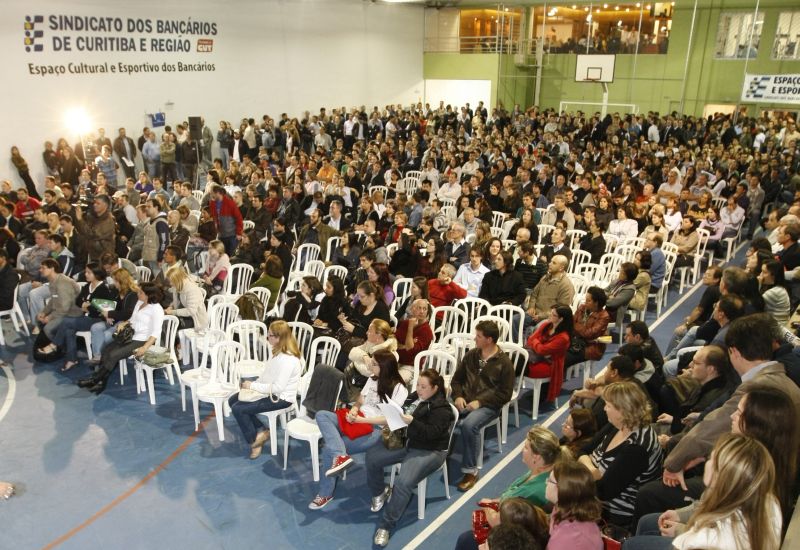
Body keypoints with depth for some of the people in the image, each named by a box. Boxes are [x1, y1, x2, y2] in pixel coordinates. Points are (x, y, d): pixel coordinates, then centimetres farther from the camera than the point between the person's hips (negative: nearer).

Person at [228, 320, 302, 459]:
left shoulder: (288, 359, -27)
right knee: (232, 400, 7)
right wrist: (254, 383, -3)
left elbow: (278, 388, -29)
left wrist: (253, 386, -20)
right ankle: (261, 431, 10)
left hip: (280, 398, -10)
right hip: (270, 392, 10)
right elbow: (267, 376, 13)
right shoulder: (279, 352, 5)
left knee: (238, 409, -15)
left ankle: (254, 439, 6)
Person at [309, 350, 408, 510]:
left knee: (329, 448, -23)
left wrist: (361, 420, -17)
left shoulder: (399, 389, -7)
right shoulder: (372, 379, 16)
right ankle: (340, 456, -31)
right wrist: (353, 410, -7)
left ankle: (326, 494, -7)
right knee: (321, 415, -20)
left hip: (376, 429, -8)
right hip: (357, 421, 8)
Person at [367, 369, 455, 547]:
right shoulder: (415, 397, 8)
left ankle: (386, 525, -14)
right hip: (406, 443, 8)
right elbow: (401, 416, 18)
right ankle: (379, 493, 20)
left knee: (403, 483, -28)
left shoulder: (441, 408, -15)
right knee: (372, 455, -4)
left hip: (429, 451, -8)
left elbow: (431, 433, -26)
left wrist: (411, 422, -37)